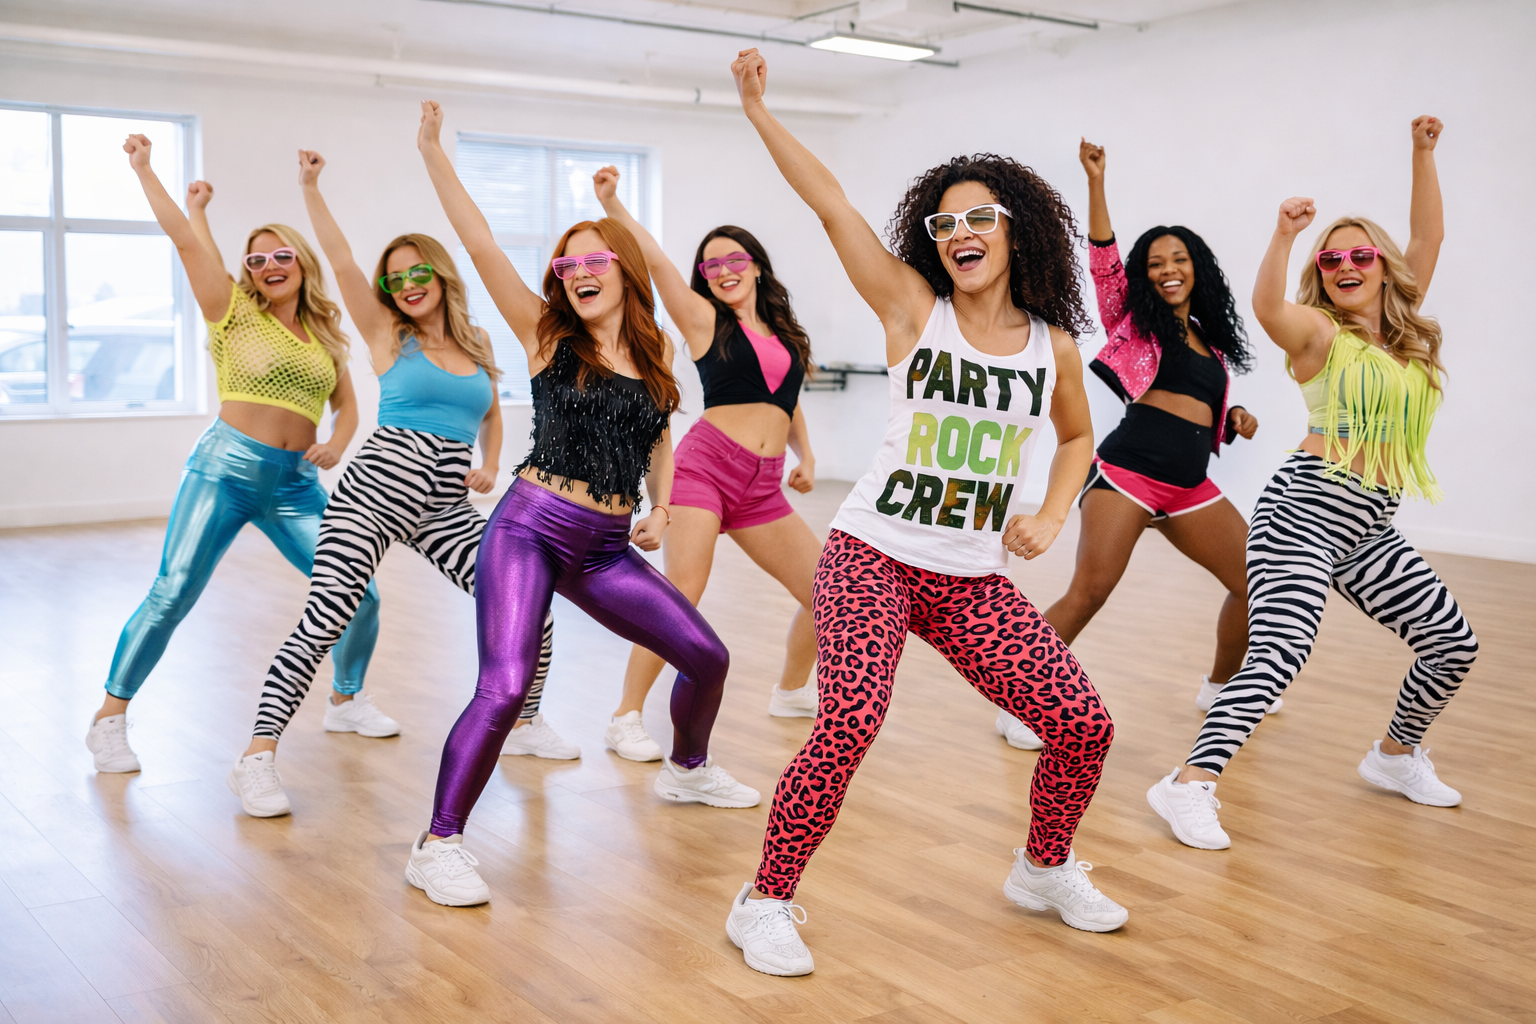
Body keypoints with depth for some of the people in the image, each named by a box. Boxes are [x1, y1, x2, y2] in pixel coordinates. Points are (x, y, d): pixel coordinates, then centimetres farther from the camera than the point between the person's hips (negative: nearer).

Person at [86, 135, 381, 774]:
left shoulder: (325, 335, 14)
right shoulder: (235, 312, 3)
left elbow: (345, 406, 19)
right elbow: (185, 237, -4)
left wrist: (335, 445, -1)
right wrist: (143, 169, -4)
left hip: (296, 484, 4)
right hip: (225, 469, -4)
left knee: (359, 594, -3)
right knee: (172, 595, -11)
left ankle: (347, 699, 20)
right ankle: (110, 719, 5)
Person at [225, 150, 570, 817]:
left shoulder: (477, 344, 15)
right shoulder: (386, 334, 5)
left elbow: (490, 416, 27)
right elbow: (341, 261, -4)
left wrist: (490, 466, 9)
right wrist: (310, 187, -10)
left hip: (446, 507, 4)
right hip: (377, 491, -4)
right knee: (325, 620, -14)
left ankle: (524, 722, 19)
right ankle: (258, 757, -8)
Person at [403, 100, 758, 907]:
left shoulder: (652, 356, 10)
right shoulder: (549, 337, -1)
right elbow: (480, 246, -9)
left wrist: (659, 508, 7)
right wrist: (434, 153, -13)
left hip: (605, 550, 5)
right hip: (530, 530, -5)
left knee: (705, 655, 9)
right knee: (505, 687, -20)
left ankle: (687, 769, 37)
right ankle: (438, 844, -6)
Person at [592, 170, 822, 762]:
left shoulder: (786, 334, 18)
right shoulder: (704, 320, 4)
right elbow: (653, 259, -8)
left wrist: (805, 456, 15)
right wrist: (611, 204, -18)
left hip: (764, 486, 6)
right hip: (706, 464, -5)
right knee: (682, 597, -17)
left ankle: (791, 692, 31)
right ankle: (626, 719, -4)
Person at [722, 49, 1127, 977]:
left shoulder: (1053, 344, 7)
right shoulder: (914, 308, -2)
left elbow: (1078, 434, 24)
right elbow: (831, 203, -7)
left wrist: (1052, 517, 9)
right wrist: (760, 111, -10)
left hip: (977, 583, 4)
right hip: (875, 559, -4)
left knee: (1084, 726, 1)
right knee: (849, 727, -24)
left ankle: (1047, 871, 31)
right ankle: (766, 904, -2)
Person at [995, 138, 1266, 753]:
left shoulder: (1214, 343, 21)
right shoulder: (1134, 320, 8)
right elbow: (1104, 258, -7)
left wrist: (1236, 423, 5)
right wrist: (1096, 181, -16)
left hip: (1190, 487, 6)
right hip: (1128, 472, -6)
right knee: (1089, 592, -19)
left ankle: (1221, 686, 30)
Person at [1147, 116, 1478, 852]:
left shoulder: (1406, 329, 14)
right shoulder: (1320, 332, -4)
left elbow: (1428, 239, 12)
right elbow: (1266, 306, -26)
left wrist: (1423, 154, 10)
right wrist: (1285, 235, -39)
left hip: (1370, 526, 8)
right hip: (1306, 509, -7)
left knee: (1453, 643, 13)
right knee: (1282, 650, -23)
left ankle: (1396, 755, 35)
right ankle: (1190, 784, -24)